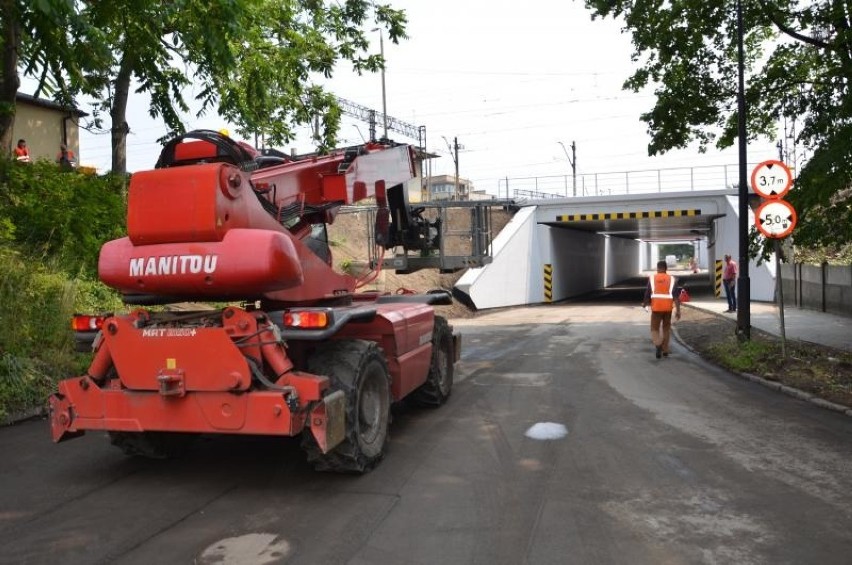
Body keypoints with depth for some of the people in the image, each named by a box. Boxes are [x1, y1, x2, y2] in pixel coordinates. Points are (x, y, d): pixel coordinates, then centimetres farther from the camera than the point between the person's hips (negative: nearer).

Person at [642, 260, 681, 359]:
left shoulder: (652, 278, 1)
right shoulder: (672, 279, 3)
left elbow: (647, 293, 0)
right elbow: (675, 296, -5)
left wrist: (644, 304, 19)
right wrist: (678, 310, -6)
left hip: (656, 307, -1)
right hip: (668, 308, 2)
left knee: (655, 329, 7)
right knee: (666, 328, 18)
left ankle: (658, 345, -21)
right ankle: (665, 350, 22)